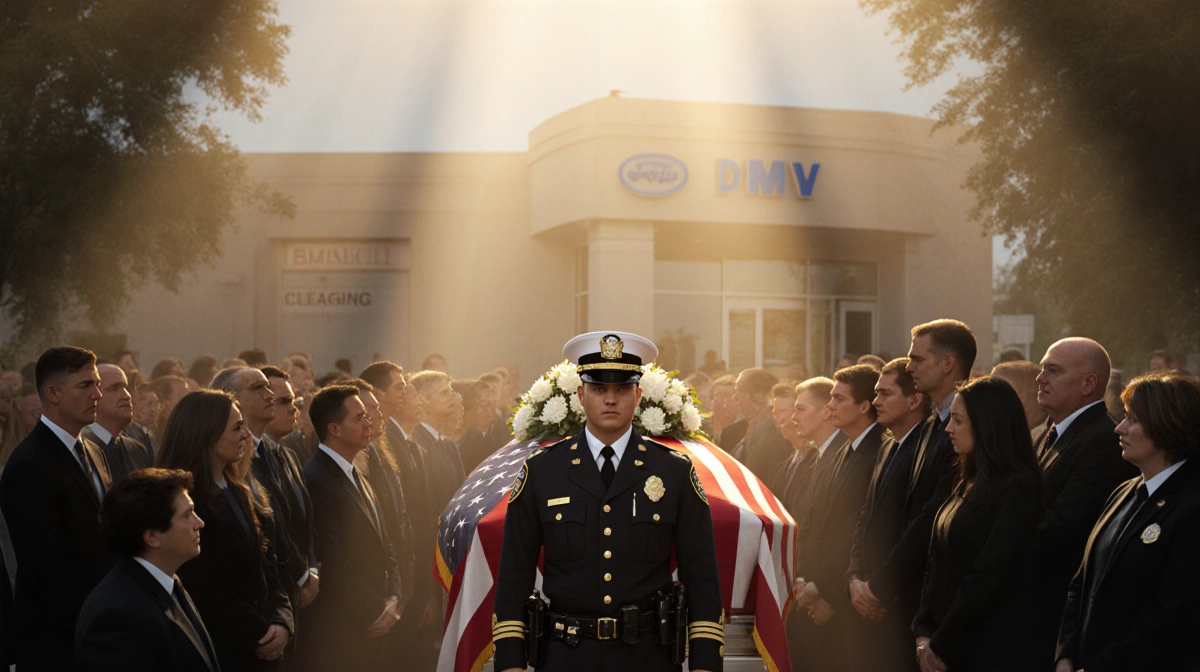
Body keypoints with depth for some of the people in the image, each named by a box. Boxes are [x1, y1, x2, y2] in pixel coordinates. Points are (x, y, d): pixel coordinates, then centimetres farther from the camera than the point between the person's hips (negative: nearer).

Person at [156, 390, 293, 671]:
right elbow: (206, 589, -18)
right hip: (218, 649, -8)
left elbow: (266, 564, 7)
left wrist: (282, 621, -8)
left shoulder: (241, 494, 10)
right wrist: (258, 634, -12)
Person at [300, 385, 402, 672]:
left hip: (371, 630, 8)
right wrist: (375, 611, -14)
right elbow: (332, 562, -20)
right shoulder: (316, 481, -15)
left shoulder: (357, 478, 15)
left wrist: (392, 598, 1)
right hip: (337, 637, -8)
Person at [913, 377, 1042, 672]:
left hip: (995, 648, -8)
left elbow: (989, 575, -19)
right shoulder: (967, 483, 11)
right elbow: (937, 563, 11)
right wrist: (923, 632, 0)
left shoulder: (1018, 488, -15)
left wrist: (942, 646, -14)